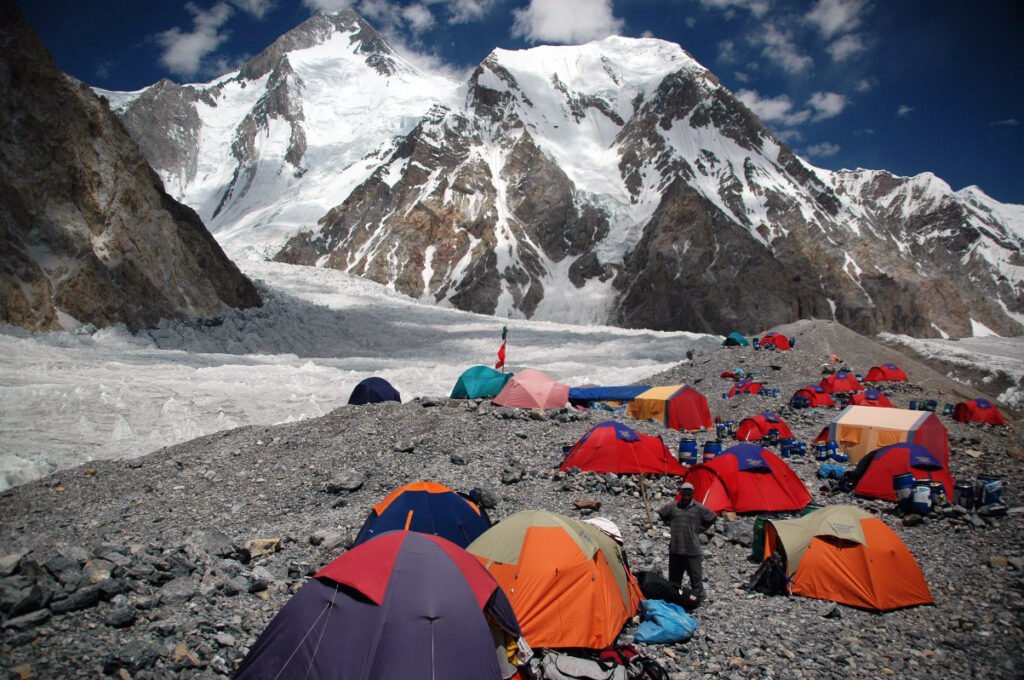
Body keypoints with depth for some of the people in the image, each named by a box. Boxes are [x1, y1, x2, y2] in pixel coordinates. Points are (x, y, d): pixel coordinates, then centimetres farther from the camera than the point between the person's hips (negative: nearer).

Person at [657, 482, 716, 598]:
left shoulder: (699, 508, -3)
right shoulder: (672, 506, 1)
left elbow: (712, 518, 8)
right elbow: (661, 514, 19)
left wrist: (700, 528, 4)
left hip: (692, 549, -2)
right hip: (675, 549, 2)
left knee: (695, 574, 1)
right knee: (674, 575, 12)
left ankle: (698, 595, 12)